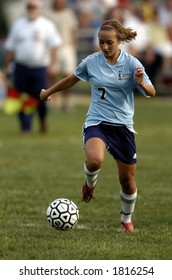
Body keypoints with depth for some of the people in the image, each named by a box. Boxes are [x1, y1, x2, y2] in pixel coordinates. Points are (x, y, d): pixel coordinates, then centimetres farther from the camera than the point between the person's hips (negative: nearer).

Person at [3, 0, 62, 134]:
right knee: (23, 99, -3)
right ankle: (25, 127, 3)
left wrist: (52, 64, -17)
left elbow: (54, 45, -5)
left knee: (41, 98, -4)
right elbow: (10, 47, 14)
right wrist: (7, 67, 10)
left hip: (40, 67, -2)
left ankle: (43, 120, 24)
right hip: (21, 67, 2)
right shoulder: (18, 24, 11)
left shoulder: (47, 25, 3)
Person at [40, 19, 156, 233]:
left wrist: (141, 83, -31)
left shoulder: (131, 63, -6)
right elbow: (72, 79, 16)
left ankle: (127, 219, 35)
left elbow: (151, 93, -8)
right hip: (96, 123, -1)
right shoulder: (91, 62, -3)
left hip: (123, 125, 1)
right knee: (94, 160, -33)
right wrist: (49, 92, 29)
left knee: (127, 180, 6)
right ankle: (89, 184, 4)